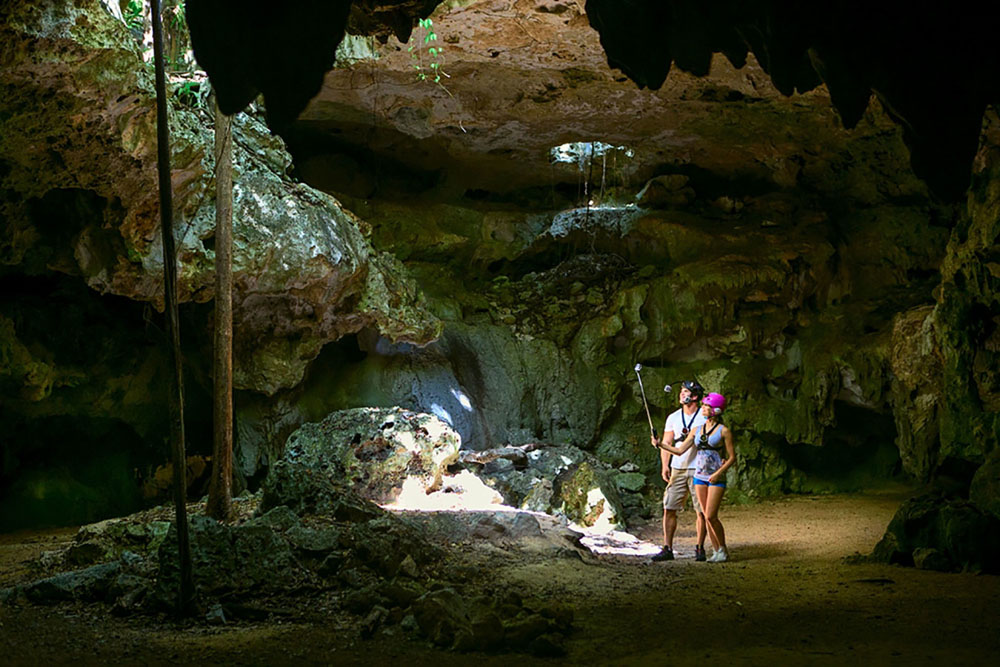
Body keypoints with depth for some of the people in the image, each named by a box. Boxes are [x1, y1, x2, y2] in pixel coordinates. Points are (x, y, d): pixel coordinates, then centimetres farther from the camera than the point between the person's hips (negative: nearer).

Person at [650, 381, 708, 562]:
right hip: (677, 470, 3)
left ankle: (700, 548, 9)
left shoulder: (705, 418, 0)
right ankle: (667, 548, 2)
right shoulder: (673, 418, 10)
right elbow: (666, 444, 9)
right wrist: (665, 466, -2)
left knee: (701, 511, -2)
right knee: (669, 509, -2)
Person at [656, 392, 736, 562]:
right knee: (707, 517, 4)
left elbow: (732, 457, -5)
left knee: (711, 516, -12)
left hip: (716, 478, -5)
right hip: (700, 476, 5)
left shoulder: (723, 431, -4)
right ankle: (717, 551, 11)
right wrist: (660, 444, 0)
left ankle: (723, 550, 2)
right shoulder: (697, 430, 10)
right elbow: (679, 450, 10)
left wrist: (718, 473, -15)